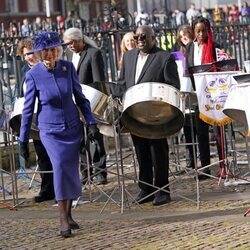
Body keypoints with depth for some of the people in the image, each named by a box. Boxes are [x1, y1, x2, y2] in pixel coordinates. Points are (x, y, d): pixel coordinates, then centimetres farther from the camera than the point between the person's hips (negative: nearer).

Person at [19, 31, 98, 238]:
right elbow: (28, 108, -3)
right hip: (50, 131, -3)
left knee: (71, 170, 5)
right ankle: (63, 220, -16)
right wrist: (23, 140, -1)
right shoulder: (34, 74, -10)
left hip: (73, 128, 3)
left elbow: (80, 97, 6)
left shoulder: (68, 67, -4)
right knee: (60, 165, -19)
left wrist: (91, 122, -2)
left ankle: (68, 214, 22)